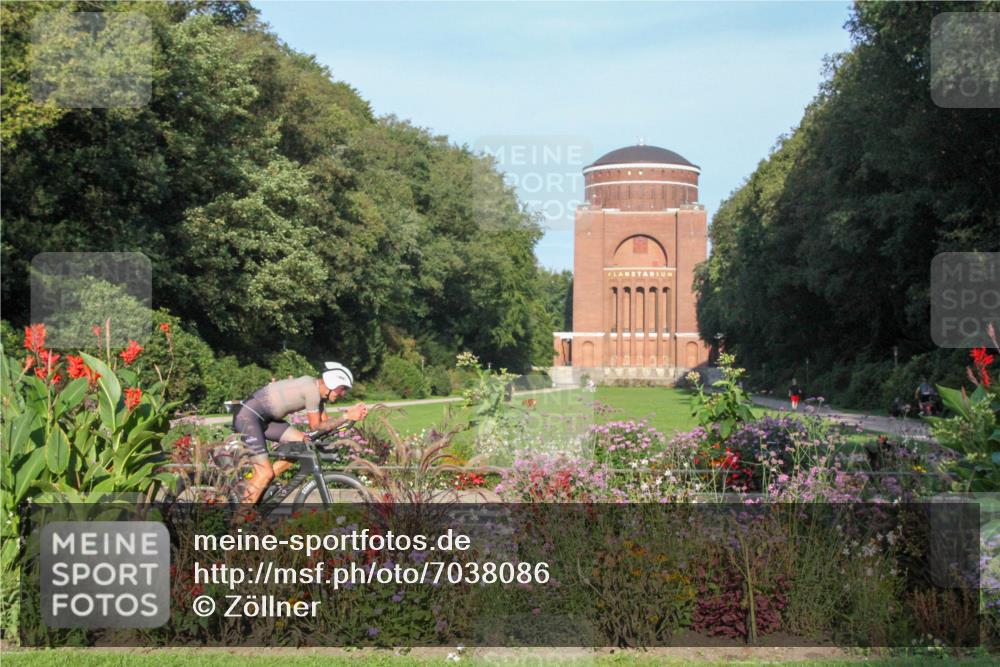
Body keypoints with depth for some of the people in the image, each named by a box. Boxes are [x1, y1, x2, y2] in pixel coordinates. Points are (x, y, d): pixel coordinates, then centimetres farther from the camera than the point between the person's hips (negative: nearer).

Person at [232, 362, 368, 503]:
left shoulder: (317, 391, 9)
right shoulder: (312, 390, -19)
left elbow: (324, 424, 8)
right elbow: (316, 427, -12)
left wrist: (348, 416, -3)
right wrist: (346, 417, -11)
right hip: (248, 416, -10)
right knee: (265, 473, -14)